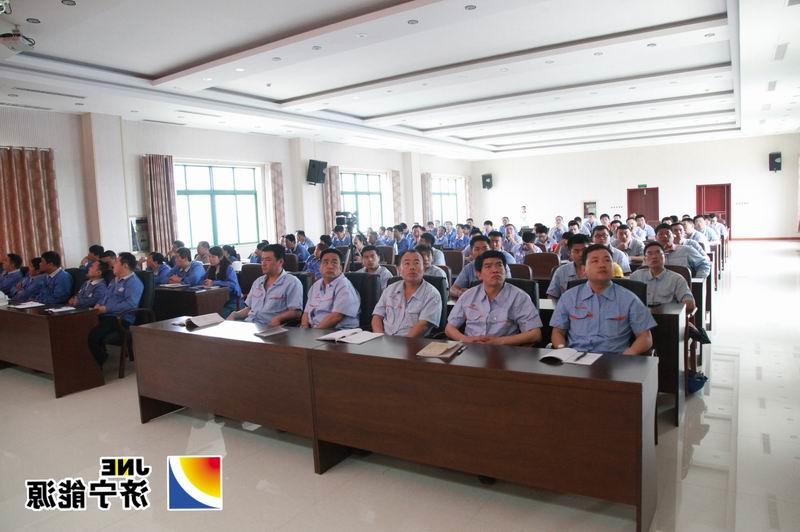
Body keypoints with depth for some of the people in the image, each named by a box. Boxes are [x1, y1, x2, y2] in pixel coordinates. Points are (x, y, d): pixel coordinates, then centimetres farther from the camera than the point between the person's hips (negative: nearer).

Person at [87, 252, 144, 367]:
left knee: (94, 335, -29)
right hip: (106, 316, 9)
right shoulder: (115, 280, 24)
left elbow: (130, 304, -21)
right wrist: (99, 305, 11)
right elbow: (106, 296, 34)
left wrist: (106, 309, -18)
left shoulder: (134, 282, -8)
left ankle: (98, 365, -10)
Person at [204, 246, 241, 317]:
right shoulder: (211, 268, 14)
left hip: (231, 300, -6)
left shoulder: (229, 268, -9)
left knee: (221, 316, -28)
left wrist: (214, 283, -25)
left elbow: (233, 284, -22)